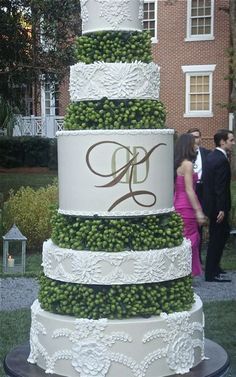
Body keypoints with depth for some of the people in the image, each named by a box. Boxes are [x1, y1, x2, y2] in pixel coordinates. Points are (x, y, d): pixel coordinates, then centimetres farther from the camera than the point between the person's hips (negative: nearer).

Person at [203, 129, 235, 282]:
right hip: (217, 205, -10)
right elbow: (220, 187, -23)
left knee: (223, 233, 20)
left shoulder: (212, 156, 10)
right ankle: (211, 273, 7)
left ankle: (214, 266, 30)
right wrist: (221, 209, -21)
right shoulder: (222, 160, -20)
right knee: (217, 238, -1)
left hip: (210, 202, 10)